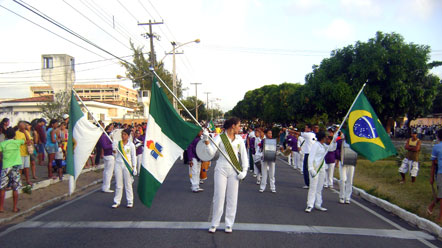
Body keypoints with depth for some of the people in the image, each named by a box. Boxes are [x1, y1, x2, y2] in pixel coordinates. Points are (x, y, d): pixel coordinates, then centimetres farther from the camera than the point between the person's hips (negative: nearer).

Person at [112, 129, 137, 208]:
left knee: (128, 184, 3)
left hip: (127, 165, -2)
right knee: (118, 184, 5)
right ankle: (117, 201, 14)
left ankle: (130, 201, 11)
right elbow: (115, 155, 7)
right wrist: (114, 150, -14)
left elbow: (133, 157, 2)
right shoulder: (117, 143, 5)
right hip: (118, 164, 2)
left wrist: (134, 167, -4)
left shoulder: (131, 145, 0)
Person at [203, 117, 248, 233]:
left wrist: (244, 170, -3)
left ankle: (229, 224, 18)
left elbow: (244, 155, 7)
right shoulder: (220, 137, -4)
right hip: (221, 169, -3)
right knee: (219, 196, 0)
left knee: (232, 197, 6)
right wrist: (207, 141, -26)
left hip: (234, 170, 3)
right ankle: (214, 224, 15)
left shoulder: (239, 139, 6)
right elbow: (211, 153, -11)